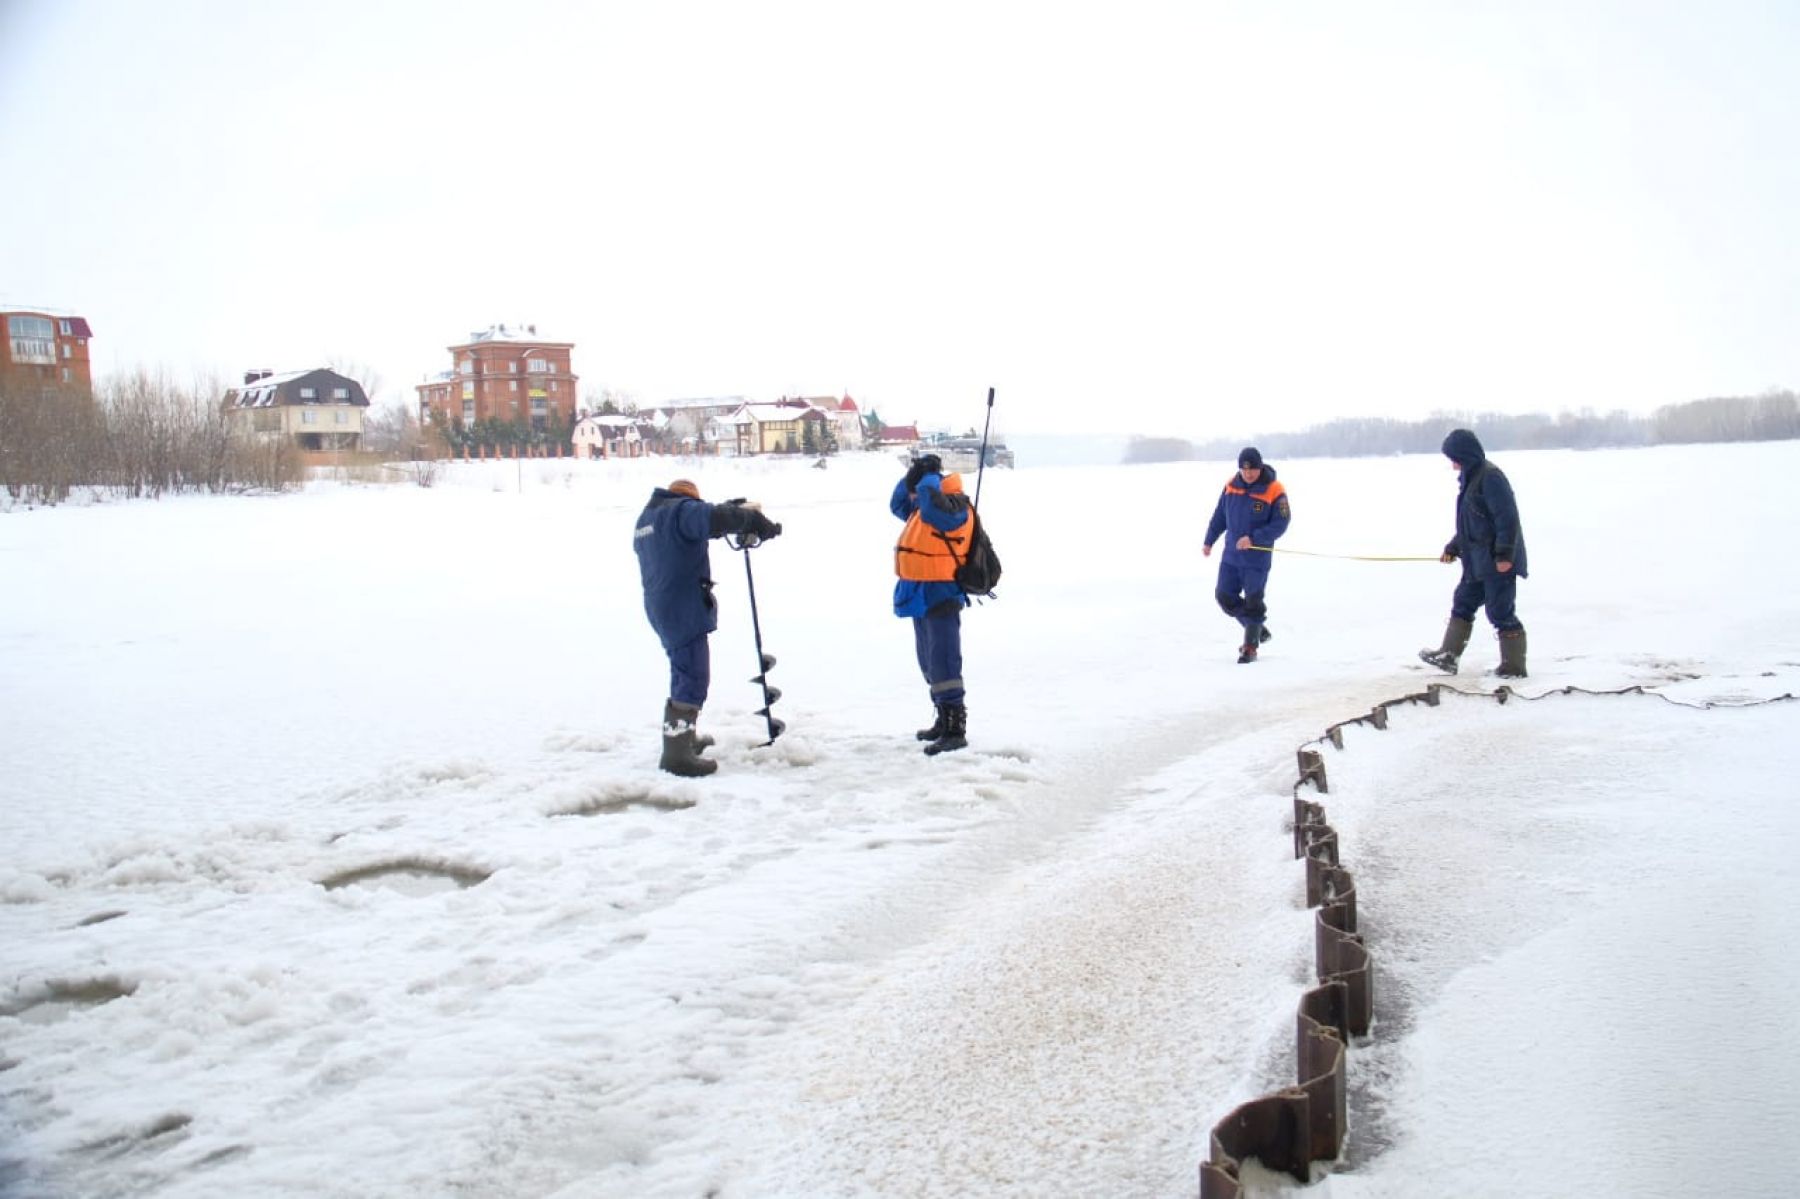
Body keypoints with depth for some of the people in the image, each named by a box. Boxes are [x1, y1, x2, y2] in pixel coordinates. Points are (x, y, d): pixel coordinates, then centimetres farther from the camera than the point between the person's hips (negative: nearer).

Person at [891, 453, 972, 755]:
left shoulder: (953, 507, -16)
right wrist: (911, 477, 10)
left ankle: (955, 729, -12)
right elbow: (897, 505, 26)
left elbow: (932, 506, -36)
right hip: (921, 596, 10)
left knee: (943, 662, -13)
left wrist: (930, 476, -18)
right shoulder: (922, 509, 13)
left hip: (941, 596, -10)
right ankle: (944, 719, 28)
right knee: (929, 663, 17)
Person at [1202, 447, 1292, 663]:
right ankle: (1257, 630, 24)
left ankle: (1250, 647, 8)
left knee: (1253, 601, -4)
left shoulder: (1274, 491, -13)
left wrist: (1254, 539, -23)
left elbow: (1280, 524, -14)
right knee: (1225, 595, 7)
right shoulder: (1231, 485, 1)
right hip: (1231, 554, 5)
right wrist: (1209, 541, 15)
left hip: (1257, 557, -5)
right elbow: (1220, 515, 12)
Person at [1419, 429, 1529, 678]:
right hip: (1477, 560, 10)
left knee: (1500, 611, -4)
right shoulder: (1470, 477, 13)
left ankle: (1514, 666, 6)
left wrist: (1504, 554, -23)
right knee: (1463, 602, 16)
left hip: (1497, 562, -10)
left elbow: (1507, 517, -21)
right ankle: (1448, 656, 24)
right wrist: (1453, 548, 22)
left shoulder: (1490, 477, -17)